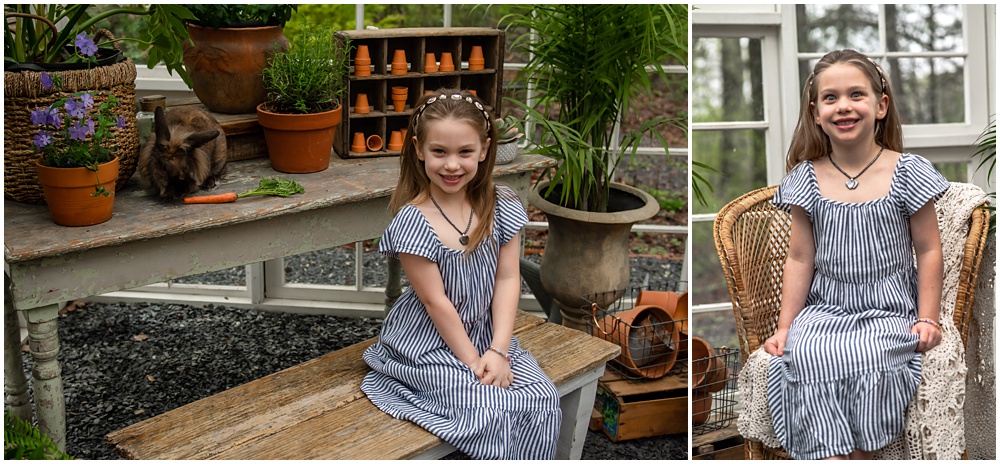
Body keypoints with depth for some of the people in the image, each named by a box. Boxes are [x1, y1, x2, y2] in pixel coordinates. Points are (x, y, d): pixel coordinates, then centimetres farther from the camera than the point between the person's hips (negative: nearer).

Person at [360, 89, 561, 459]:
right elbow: (436, 301, -16)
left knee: (542, 399, -13)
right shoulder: (413, 221, -17)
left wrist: (498, 351, -13)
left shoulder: (500, 206, -3)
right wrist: (472, 362, -15)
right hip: (429, 346, -5)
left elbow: (507, 279, -5)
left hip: (485, 334, 5)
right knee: (490, 411, -23)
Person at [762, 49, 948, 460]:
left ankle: (860, 452, -16)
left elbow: (928, 250, 4)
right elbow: (800, 259, 6)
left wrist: (928, 319, -2)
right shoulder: (807, 179, 4)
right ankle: (831, 454, -27)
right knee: (803, 355, -29)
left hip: (890, 311, -2)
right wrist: (785, 327, 1)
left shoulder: (907, 172, -1)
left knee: (867, 359, -32)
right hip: (824, 309, 2)